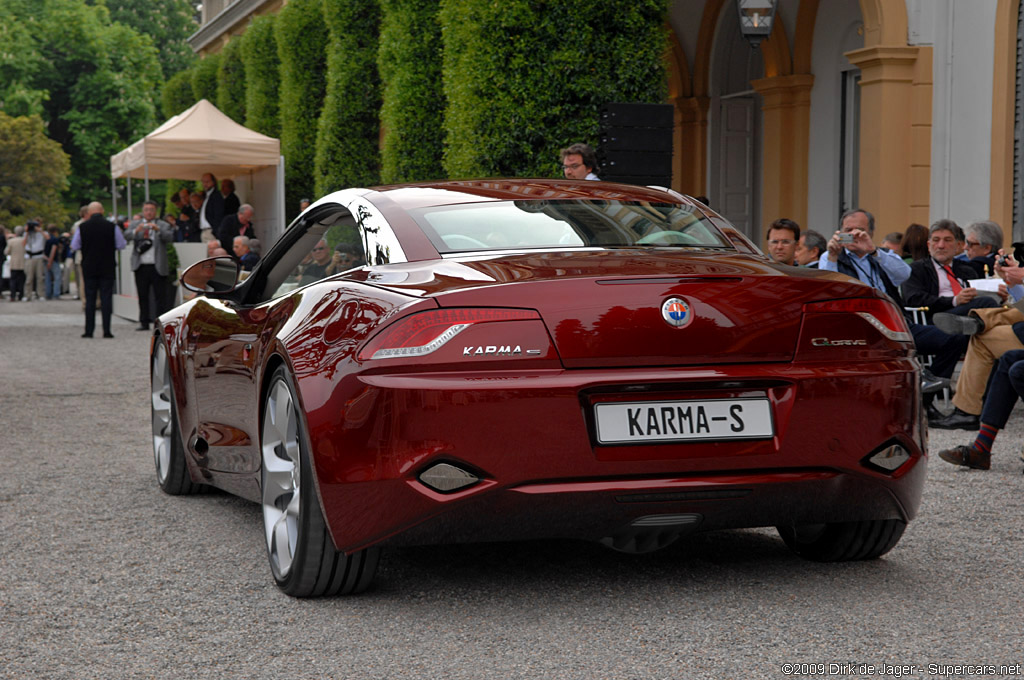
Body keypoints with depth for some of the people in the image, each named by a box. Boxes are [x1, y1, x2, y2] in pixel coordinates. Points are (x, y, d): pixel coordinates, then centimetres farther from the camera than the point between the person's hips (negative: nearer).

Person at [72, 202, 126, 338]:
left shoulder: (83, 227, -4)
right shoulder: (111, 226, -6)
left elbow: (74, 246, 3)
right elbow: (122, 245, 1)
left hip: (89, 268, 1)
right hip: (107, 268, -1)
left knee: (90, 299, 7)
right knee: (106, 298, 1)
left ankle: (89, 330, 5)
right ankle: (106, 330, -3)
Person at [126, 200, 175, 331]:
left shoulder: (163, 225, 9)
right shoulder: (135, 224, 13)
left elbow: (170, 238, -9)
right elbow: (129, 235, -7)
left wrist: (158, 229, -25)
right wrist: (137, 230, -28)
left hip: (157, 266, -2)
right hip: (141, 266, 2)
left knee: (160, 296, -4)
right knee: (142, 296, 5)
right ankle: (144, 322, 11)